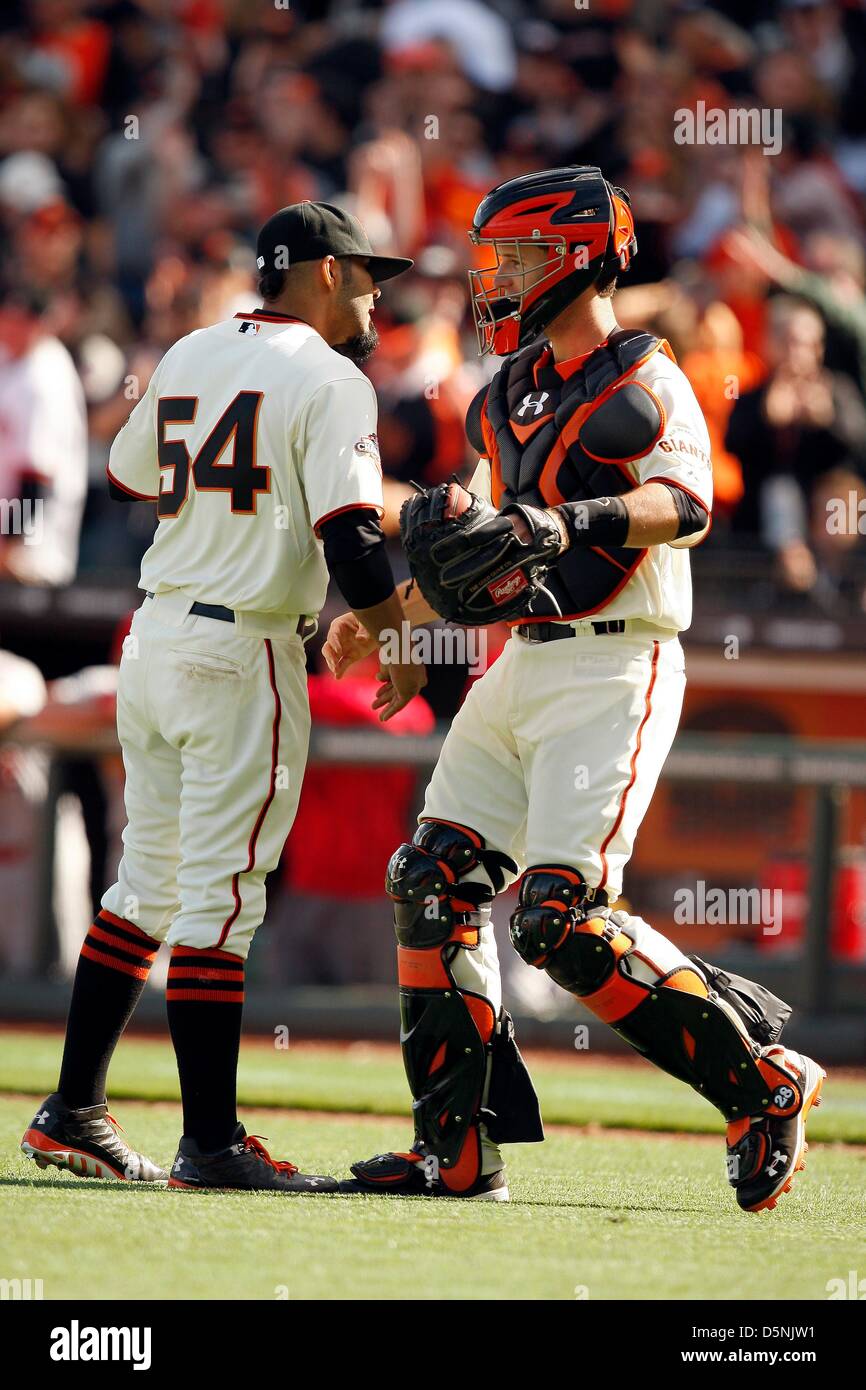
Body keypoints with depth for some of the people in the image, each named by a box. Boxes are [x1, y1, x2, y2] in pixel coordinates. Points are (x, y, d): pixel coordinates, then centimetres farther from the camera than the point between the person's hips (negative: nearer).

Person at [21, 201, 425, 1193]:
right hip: (243, 654, -8)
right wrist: (397, 648, -8)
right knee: (220, 894, -8)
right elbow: (348, 534, -16)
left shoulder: (188, 357, 12)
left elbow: (128, 479, 25)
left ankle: (72, 1112, 17)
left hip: (155, 631, 8)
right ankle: (209, 1142, -8)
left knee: (149, 880, 15)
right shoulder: (328, 380, -9)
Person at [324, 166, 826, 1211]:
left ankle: (761, 1077, -3)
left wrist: (578, 519, -39)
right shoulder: (510, 394, 18)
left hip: (612, 670, -9)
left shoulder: (642, 382, -8)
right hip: (523, 666, 9)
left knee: (563, 920, -17)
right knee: (434, 886, 1)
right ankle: (459, 1149, 5)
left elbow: (687, 504, -24)